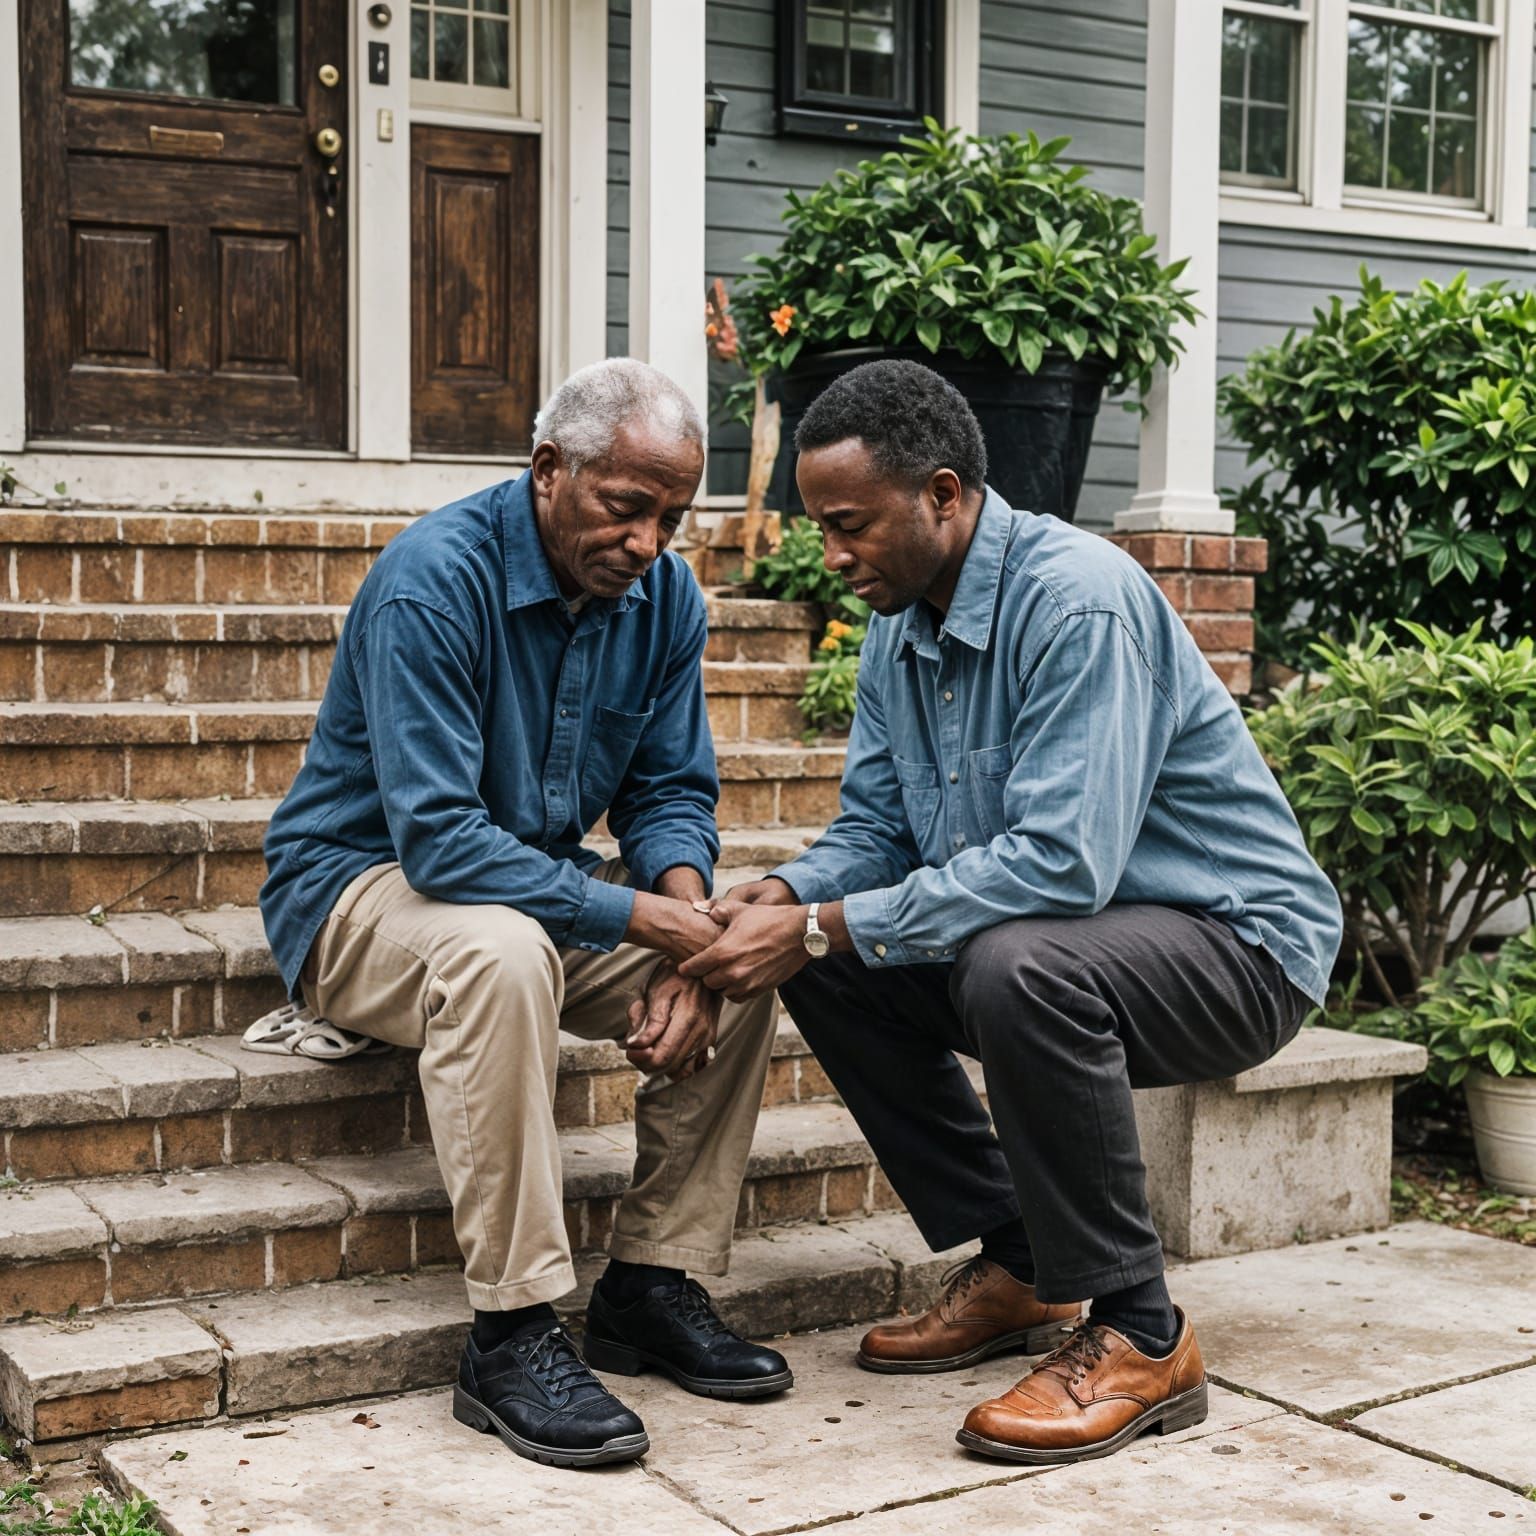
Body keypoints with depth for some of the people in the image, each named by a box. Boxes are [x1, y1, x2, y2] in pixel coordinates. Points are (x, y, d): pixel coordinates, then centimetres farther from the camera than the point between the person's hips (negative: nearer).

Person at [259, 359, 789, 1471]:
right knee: (503, 949, -38)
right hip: (364, 884, -7)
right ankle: (513, 1336, -30)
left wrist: (688, 925, -20)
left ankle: (653, 1285, -3)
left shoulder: (665, 594, -3)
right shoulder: (433, 582, -25)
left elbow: (671, 791, 1)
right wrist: (644, 918, -33)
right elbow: (439, 838, -31)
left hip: (541, 888, 7)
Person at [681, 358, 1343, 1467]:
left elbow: (1063, 863, -33)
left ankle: (1139, 1336, -17)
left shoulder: (1078, 599, -25)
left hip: (1238, 941, -9)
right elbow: (874, 827, 8)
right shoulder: (901, 626, 4)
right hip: (1061, 927, 9)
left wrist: (825, 928, -30)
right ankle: (1015, 1270, 9)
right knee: (828, 964, -1)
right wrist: (785, 897, -15)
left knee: (1019, 967, -36)